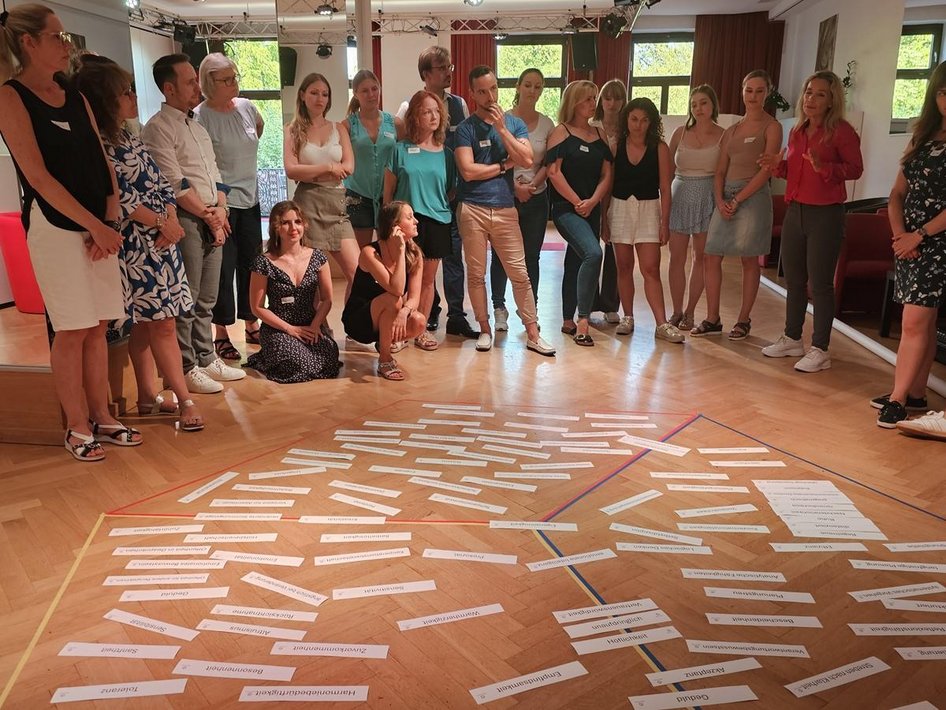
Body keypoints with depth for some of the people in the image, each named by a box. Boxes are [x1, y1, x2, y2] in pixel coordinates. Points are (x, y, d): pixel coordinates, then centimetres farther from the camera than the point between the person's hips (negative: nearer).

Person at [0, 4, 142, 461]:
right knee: (72, 331, -3)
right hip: (55, 225, -6)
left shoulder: (75, 97, 14)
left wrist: (109, 221, -4)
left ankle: (101, 417, 17)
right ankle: (77, 427, 9)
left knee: (97, 327, 7)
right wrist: (97, 227, -15)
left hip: (98, 225, 6)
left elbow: (103, 165, 10)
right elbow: (38, 176, -12)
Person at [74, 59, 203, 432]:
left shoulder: (131, 139, 16)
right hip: (135, 244, -8)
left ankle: (148, 397, 20)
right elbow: (121, 197, -16)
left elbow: (161, 184, 12)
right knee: (162, 323, -6)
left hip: (161, 239, 8)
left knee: (146, 323, 12)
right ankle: (185, 400, 0)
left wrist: (172, 220, -4)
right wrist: (161, 222, -11)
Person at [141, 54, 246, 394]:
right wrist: (208, 214, -8)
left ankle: (206, 359, 23)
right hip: (185, 221, -8)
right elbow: (176, 184, -14)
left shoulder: (197, 127, 20)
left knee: (207, 298, 13)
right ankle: (186, 369, 6)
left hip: (212, 221, 8)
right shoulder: (158, 129, -7)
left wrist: (221, 210, 1)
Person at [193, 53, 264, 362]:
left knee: (251, 263, 11)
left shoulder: (246, 106, 5)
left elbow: (259, 126, 28)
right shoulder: (200, 116, -12)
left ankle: (251, 325, 24)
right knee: (224, 266, -2)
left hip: (249, 198, 6)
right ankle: (221, 334, 9)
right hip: (221, 201, -6)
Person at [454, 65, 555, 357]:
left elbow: (527, 160, -6)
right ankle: (485, 329, 19)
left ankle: (533, 334, 8)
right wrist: (504, 165, -2)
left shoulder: (514, 123, 9)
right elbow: (468, 171, -12)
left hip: (505, 208, 2)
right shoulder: (465, 128, 0)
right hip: (473, 209, -1)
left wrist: (501, 128, -8)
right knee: (476, 274, 5)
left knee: (519, 273, 1)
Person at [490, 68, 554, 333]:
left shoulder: (547, 124, 6)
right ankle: (499, 307, 14)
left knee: (531, 255, 6)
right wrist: (514, 185, -14)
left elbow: (548, 163, 6)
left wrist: (531, 184, -9)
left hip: (536, 197, 3)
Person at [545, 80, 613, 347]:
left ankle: (568, 322, 23)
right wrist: (577, 202, -11)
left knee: (575, 263, 12)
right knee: (593, 254, -25)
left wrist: (592, 201, -8)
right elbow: (554, 172, -11)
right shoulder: (562, 132, -2)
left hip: (591, 210, 6)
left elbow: (606, 174, 8)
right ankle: (583, 320, -21)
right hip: (566, 208, -6)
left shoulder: (599, 135, 13)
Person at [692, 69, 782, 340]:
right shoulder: (732, 130, 17)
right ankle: (712, 320, 8)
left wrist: (737, 200, -14)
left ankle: (743, 320, 10)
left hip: (753, 197, -5)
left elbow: (766, 170, -9)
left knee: (749, 260, 0)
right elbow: (720, 171, 14)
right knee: (711, 257, 0)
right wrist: (720, 200, -3)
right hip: (726, 196, 6)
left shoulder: (771, 127, 0)